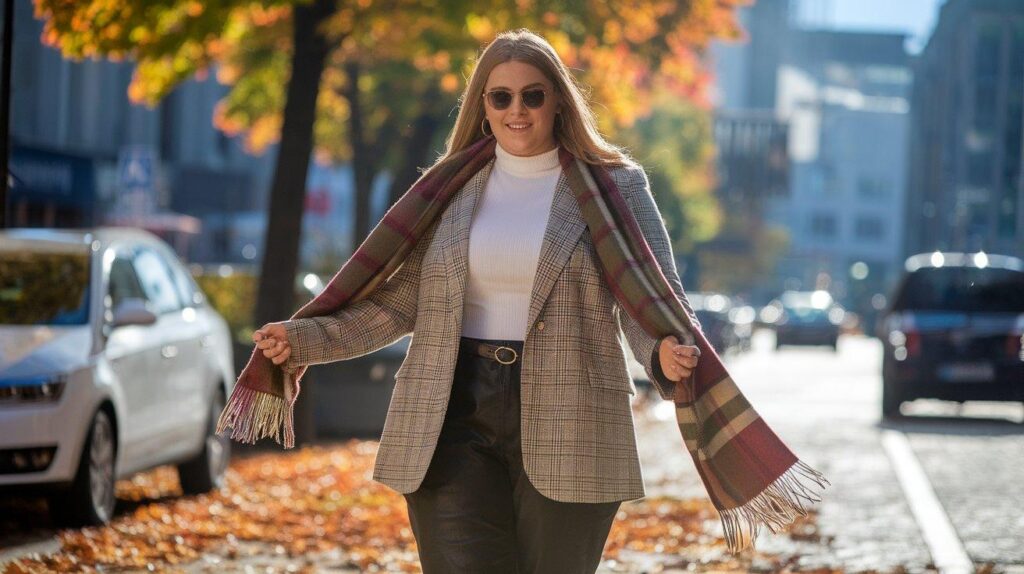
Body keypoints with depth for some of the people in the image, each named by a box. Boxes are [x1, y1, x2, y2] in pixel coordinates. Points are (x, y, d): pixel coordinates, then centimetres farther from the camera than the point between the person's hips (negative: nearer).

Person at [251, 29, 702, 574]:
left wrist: (667, 353, -27)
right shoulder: (449, 191, 12)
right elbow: (398, 301, 11)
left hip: (566, 430, -2)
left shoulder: (616, 187, 3)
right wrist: (304, 340, 0)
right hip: (456, 422, 2)